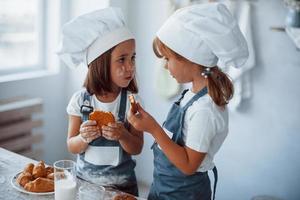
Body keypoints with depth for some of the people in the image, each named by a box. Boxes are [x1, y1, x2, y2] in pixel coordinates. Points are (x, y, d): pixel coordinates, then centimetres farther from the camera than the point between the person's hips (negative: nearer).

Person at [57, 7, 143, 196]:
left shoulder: (131, 101, -12)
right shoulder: (80, 99, -11)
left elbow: (137, 148, -8)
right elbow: (71, 147, -5)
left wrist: (122, 136, -28)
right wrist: (84, 138, -25)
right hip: (85, 180, 1)